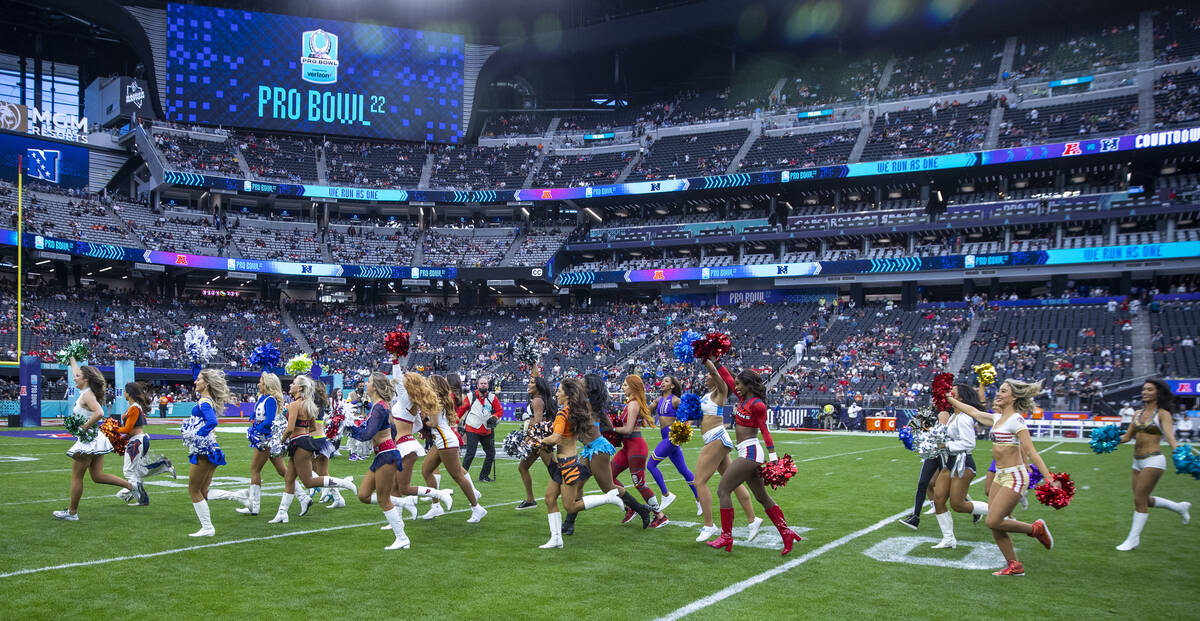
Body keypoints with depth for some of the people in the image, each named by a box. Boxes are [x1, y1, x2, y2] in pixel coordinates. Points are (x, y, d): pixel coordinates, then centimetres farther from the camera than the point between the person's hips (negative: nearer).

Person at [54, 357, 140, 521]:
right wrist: (72, 359, 37)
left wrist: (84, 427, -24)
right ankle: (133, 486, 4)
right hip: (95, 440, 9)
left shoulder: (87, 395, -17)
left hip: (87, 441, -9)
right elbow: (76, 372, 29)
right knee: (97, 476, 10)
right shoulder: (85, 392, 10)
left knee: (76, 477, 4)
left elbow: (99, 413, -33)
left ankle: (72, 512, 14)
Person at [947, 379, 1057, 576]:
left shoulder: (1016, 420, -14)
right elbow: (973, 411, 25)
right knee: (994, 525, 6)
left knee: (993, 522, -11)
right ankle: (1014, 566, 17)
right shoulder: (998, 418, 9)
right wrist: (950, 399, 32)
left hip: (1014, 477, -8)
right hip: (1000, 476, 8)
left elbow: (1031, 452, -20)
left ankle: (1036, 528, 9)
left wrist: (1050, 478, -25)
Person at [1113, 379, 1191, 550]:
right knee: (1144, 500, 15)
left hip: (1153, 461, -7)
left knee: (1139, 500, -7)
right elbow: (1127, 436, 14)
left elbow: (1169, 436, -19)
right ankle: (1179, 507, 38)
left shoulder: (1163, 414, -6)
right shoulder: (1138, 414, 12)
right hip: (1138, 462, 7)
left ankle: (1133, 539, 4)